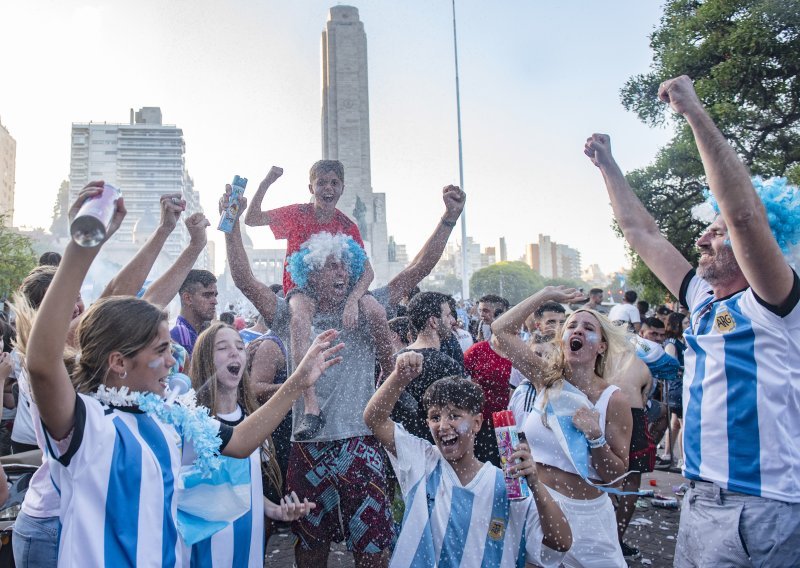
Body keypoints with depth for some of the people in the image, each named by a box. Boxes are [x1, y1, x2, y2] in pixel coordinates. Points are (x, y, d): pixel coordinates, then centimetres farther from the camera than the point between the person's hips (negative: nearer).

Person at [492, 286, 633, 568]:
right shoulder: (546, 378, -4)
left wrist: (595, 437, -26)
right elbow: (501, 330, -8)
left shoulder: (613, 400, -12)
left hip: (583, 512, -2)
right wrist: (546, 294, -6)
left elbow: (616, 475, -8)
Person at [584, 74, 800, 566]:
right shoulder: (704, 299, 9)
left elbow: (744, 212, -28)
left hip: (759, 512, -7)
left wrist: (695, 112, -25)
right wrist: (608, 165, 17)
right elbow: (644, 235, 15)